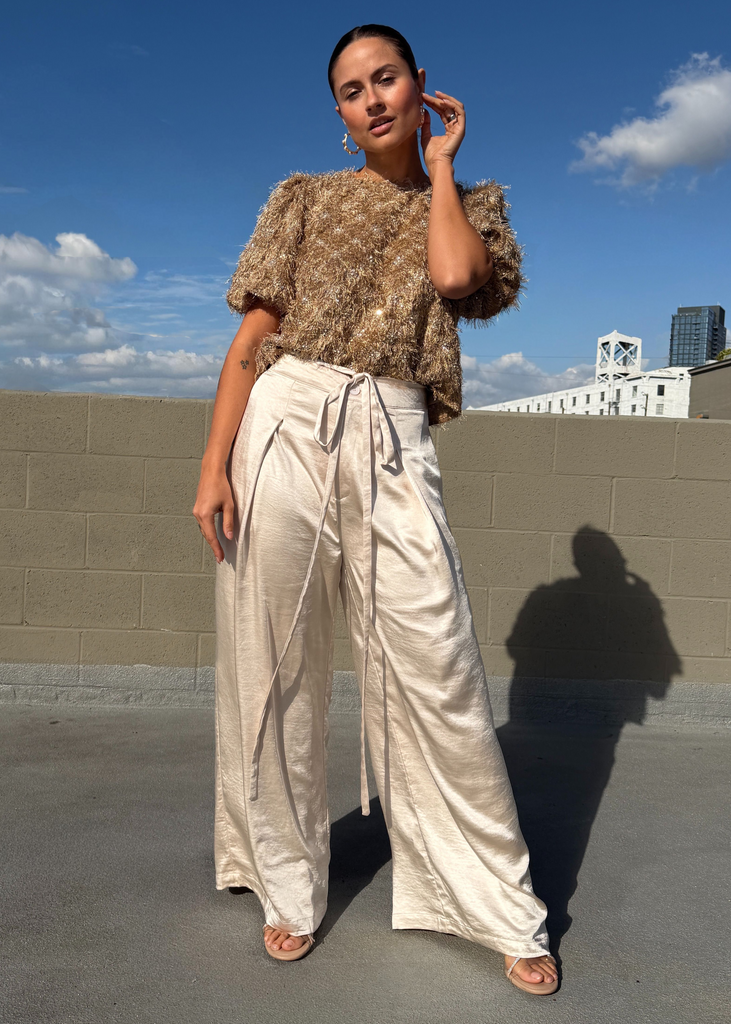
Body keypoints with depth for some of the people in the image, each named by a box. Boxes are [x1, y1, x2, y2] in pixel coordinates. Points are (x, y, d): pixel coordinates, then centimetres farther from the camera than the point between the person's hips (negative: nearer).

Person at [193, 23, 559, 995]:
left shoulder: (469, 203, 16)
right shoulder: (306, 198, 14)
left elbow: (456, 275, -9)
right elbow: (251, 340, 6)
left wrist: (440, 161, 7)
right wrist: (214, 465, -4)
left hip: (388, 444, 0)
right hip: (283, 428, 1)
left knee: (437, 674, -4)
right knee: (274, 667, 4)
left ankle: (506, 910, 13)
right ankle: (290, 887, 24)